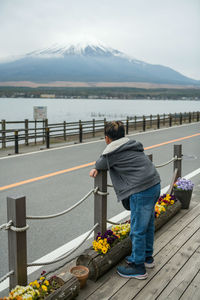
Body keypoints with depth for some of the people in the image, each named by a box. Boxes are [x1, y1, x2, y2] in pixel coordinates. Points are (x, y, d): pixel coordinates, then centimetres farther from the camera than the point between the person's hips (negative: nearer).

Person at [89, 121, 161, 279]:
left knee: (138, 230, 3)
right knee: (148, 224, 22)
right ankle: (147, 256, 38)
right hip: (155, 185, 9)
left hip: (142, 191, -9)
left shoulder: (111, 152, -9)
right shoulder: (130, 144, 15)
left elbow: (100, 164, 9)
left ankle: (138, 267, 17)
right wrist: (97, 169, 14)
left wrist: (97, 167, 31)